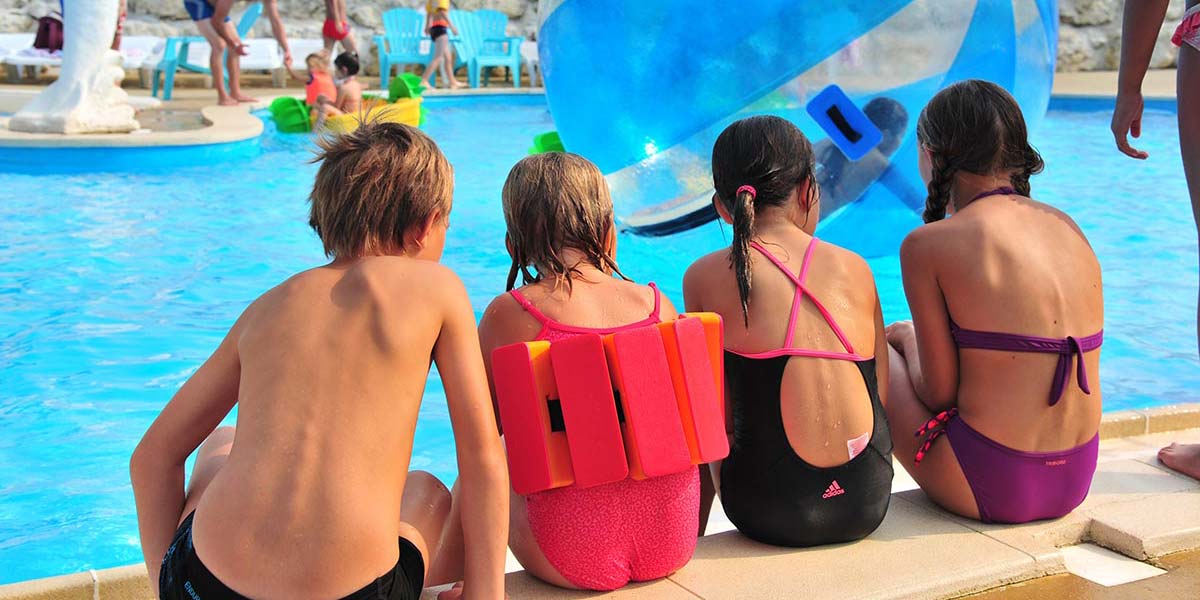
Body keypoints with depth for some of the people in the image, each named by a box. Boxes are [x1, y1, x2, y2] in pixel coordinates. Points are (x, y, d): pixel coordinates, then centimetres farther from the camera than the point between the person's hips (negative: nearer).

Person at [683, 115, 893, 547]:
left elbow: (717, 411, 1)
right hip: (868, 505, 3)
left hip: (772, 514, -2)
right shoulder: (855, 268, 4)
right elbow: (882, 397, 7)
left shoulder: (706, 277, -3)